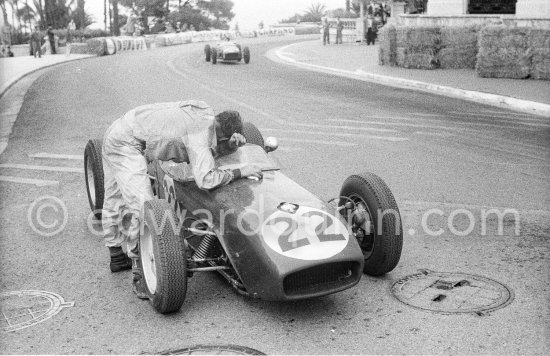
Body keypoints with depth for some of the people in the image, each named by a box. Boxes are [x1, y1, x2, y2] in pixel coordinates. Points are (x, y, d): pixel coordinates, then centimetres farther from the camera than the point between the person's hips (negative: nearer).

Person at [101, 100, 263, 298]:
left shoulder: (207, 113, 1)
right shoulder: (200, 134, -24)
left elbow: (210, 154, 5)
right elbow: (205, 180, -34)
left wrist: (232, 144, -9)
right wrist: (240, 172, -26)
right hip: (127, 144, -10)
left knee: (116, 199, 22)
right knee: (141, 206, -18)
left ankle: (117, 258, 38)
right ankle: (140, 274, -14)